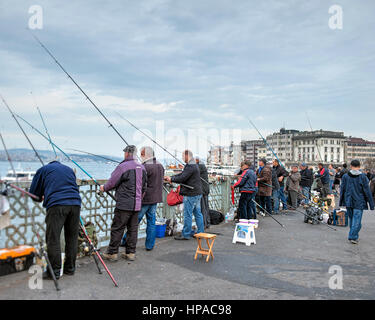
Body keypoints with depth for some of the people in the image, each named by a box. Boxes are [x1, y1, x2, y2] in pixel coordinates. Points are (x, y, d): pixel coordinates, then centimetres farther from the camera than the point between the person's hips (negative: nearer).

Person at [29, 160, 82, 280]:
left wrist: (41, 199, 43)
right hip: (75, 204, 4)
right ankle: (70, 268, 20)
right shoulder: (69, 169, 30)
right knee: (72, 238, 11)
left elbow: (33, 193, 21)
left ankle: (54, 272, 2)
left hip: (56, 205, -4)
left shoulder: (43, 169, 20)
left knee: (53, 239, 0)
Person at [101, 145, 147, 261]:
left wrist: (104, 188, 13)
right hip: (137, 205, 7)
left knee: (117, 229, 4)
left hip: (124, 204, -7)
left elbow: (112, 183, -7)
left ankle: (112, 253, 12)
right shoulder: (142, 167, 9)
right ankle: (131, 253, 18)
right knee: (133, 229, 11)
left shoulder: (122, 166, -13)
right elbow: (144, 187, 16)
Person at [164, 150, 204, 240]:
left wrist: (171, 179, -7)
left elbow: (182, 178, -22)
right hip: (197, 193, 10)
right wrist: (170, 177, 13)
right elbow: (182, 174, 19)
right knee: (198, 213, 13)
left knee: (187, 214, -2)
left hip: (191, 194, -10)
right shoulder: (194, 165, 17)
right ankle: (200, 232, 20)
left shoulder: (190, 167, -17)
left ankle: (186, 234, 6)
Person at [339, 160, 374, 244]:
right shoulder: (363, 177, -9)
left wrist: (341, 202, 16)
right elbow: (367, 191, -6)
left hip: (348, 202, 4)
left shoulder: (345, 176, 0)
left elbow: (342, 190, 6)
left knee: (352, 219, 16)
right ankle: (353, 237, -5)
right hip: (359, 202, -4)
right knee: (357, 220, 0)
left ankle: (355, 236, 25)